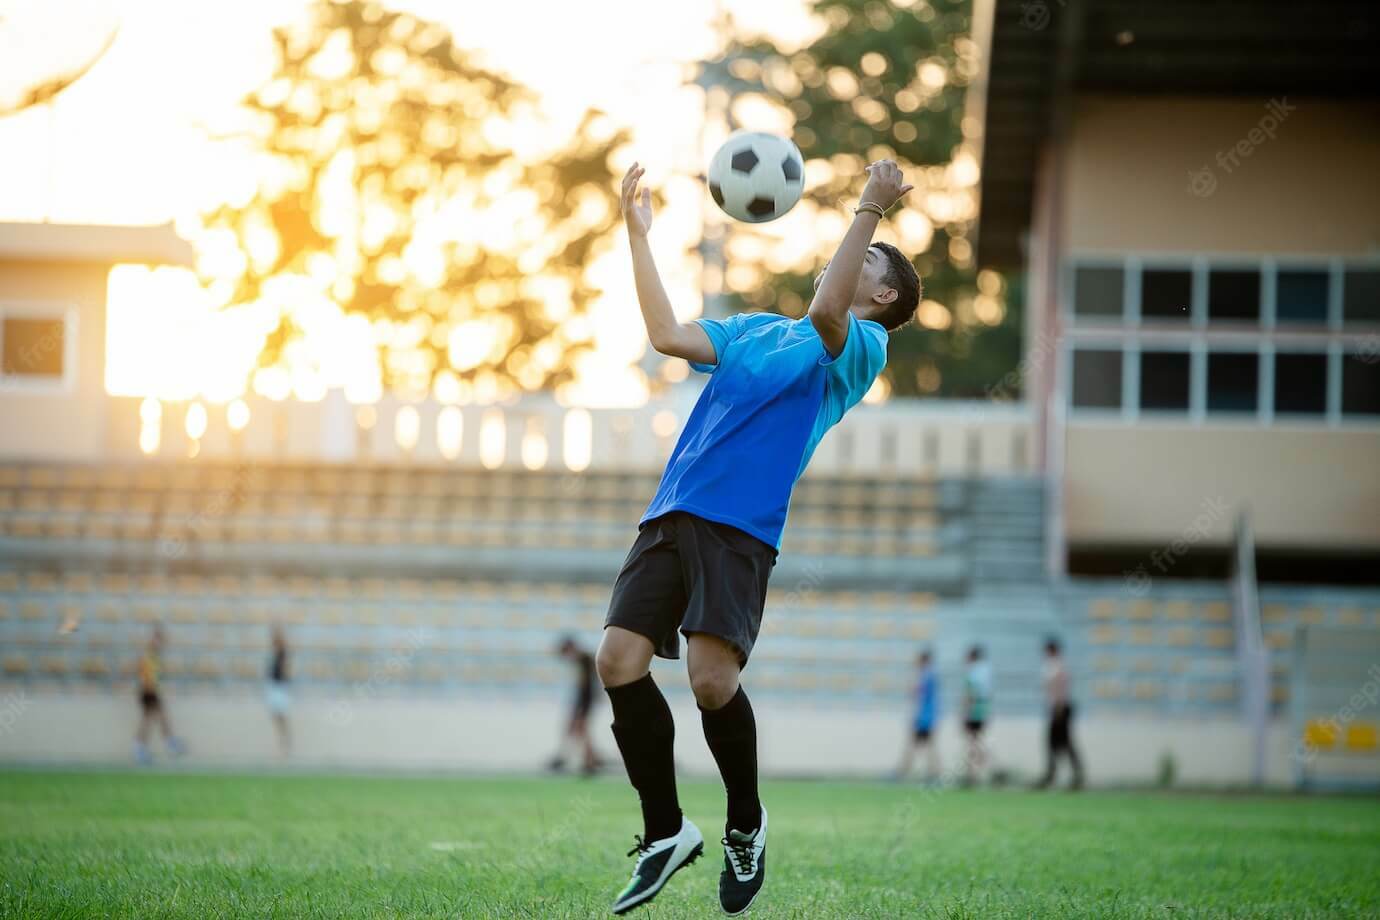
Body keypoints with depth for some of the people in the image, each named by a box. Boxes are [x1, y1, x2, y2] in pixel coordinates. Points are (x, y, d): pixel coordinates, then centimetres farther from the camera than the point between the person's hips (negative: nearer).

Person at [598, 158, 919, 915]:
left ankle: (746, 824, 8)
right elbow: (667, 336, 18)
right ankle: (666, 832, 7)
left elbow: (826, 312, -16)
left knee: (711, 678, -20)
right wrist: (637, 232, 20)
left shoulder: (860, 347, 6)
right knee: (619, 661, -9)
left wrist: (870, 212, -18)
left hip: (739, 526, -6)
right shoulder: (754, 329, 26)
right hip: (670, 515, 6)